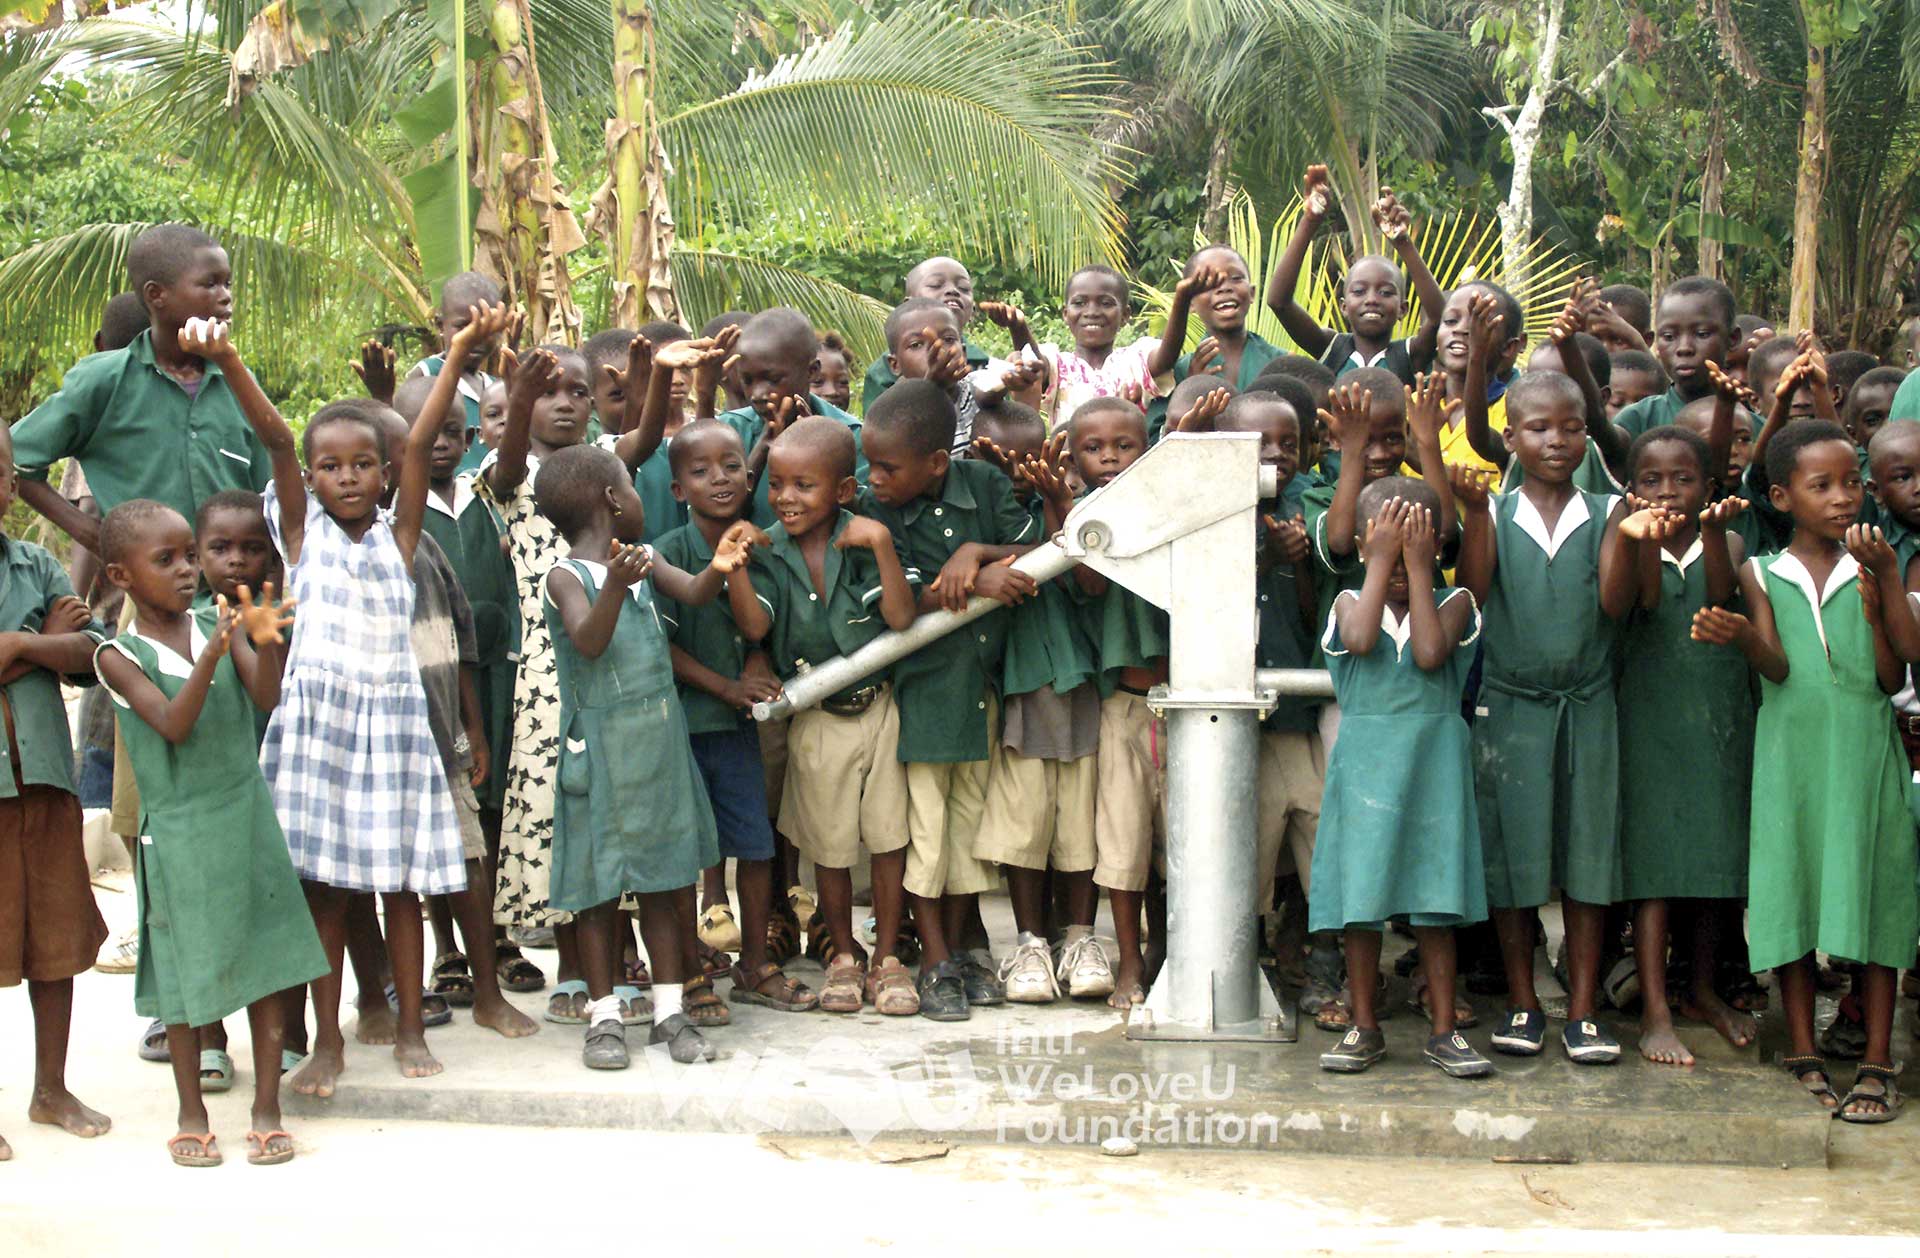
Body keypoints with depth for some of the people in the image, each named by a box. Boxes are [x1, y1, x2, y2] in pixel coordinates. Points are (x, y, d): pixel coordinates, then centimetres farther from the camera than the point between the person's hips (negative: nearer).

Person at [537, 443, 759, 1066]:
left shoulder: (645, 561, 7)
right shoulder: (566, 577, -11)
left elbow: (692, 593, -8)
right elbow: (589, 642, -27)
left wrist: (720, 567, -29)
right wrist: (615, 586, -43)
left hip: (660, 745, 6)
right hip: (600, 751, -6)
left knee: (663, 880, 9)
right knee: (598, 887, 3)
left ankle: (670, 1009, 16)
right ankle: (604, 1015, 13)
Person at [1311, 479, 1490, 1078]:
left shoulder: (1452, 602, 4)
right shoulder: (1351, 601, 5)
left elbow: (1430, 653, -15)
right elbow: (1361, 641, -17)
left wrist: (1418, 566, -10)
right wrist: (1382, 562, -9)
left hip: (1432, 759, -1)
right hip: (1364, 758, 1)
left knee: (1435, 904, 2)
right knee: (1360, 899, 4)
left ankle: (1443, 1031, 11)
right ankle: (1364, 1028, 15)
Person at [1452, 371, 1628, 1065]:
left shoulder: (1604, 513, 2)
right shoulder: (1496, 515, 1)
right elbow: (1473, 589, -14)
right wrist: (1474, 510, -25)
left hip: (1587, 706, 0)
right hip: (1511, 705, 0)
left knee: (1586, 849, 3)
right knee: (1512, 852, 5)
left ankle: (1583, 1007, 12)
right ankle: (1521, 1002, 18)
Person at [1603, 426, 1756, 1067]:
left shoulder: (1724, 543, 2)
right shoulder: (1630, 547, -3)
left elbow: (1720, 591, -19)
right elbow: (1618, 605, -24)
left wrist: (1713, 531, -38)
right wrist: (1640, 543, -42)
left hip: (1721, 718, 3)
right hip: (1651, 718, -3)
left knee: (1712, 852, 13)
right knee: (1653, 862, -5)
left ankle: (1702, 989, 29)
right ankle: (1654, 1011, -3)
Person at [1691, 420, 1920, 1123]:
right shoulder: (1762, 575, 5)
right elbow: (1777, 667, -8)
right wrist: (1740, 638, -28)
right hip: (1792, 750, 0)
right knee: (1793, 893, 2)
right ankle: (1804, 1057, 13)